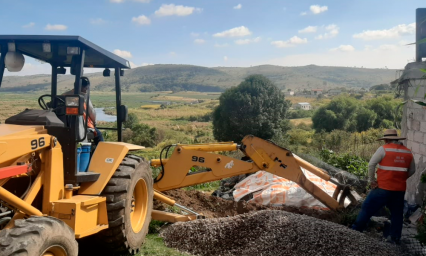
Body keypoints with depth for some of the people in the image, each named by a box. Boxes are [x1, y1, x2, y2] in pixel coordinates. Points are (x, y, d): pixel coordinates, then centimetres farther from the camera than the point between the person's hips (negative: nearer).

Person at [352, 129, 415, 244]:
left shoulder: (384, 149, -9)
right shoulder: (408, 152, 6)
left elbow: (371, 164, -14)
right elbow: (412, 170, 15)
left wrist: (372, 180, -6)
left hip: (383, 187, -4)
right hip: (400, 189, 4)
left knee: (367, 209, 5)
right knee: (397, 213, 16)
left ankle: (355, 230, 11)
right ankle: (395, 238, 20)